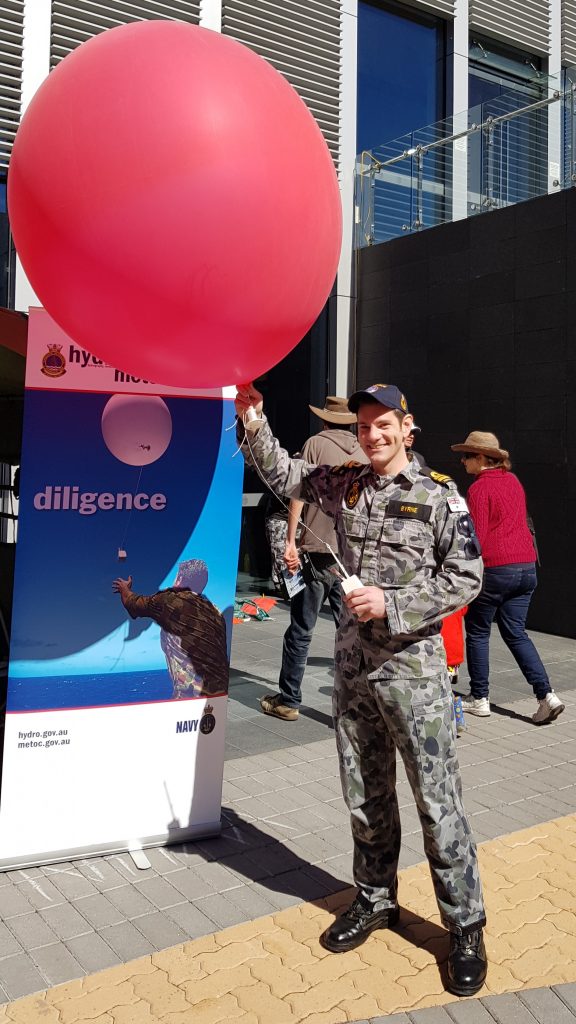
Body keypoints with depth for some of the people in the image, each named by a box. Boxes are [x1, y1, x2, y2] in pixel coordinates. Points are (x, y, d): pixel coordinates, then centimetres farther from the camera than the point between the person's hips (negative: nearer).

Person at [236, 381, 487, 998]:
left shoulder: (438, 495, -7)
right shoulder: (345, 485, 7)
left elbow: (466, 577, -9)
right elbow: (284, 475, 17)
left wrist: (392, 604, -17)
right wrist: (254, 423, 3)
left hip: (413, 668, -5)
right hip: (353, 664, 5)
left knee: (438, 800, 2)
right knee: (365, 795, 16)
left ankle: (465, 928, 19)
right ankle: (375, 900, 35)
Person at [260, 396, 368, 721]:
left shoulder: (316, 444, -1)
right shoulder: (363, 453, 10)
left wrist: (291, 541, -7)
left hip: (318, 552, -4)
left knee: (301, 631, 5)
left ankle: (289, 700, 14)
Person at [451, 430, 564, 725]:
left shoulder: (479, 488, -12)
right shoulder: (513, 481, 12)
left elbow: (477, 536, -15)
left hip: (494, 568, -7)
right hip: (526, 566, 7)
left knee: (478, 632, 9)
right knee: (515, 633, 13)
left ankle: (479, 698, 16)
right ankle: (547, 695, 3)